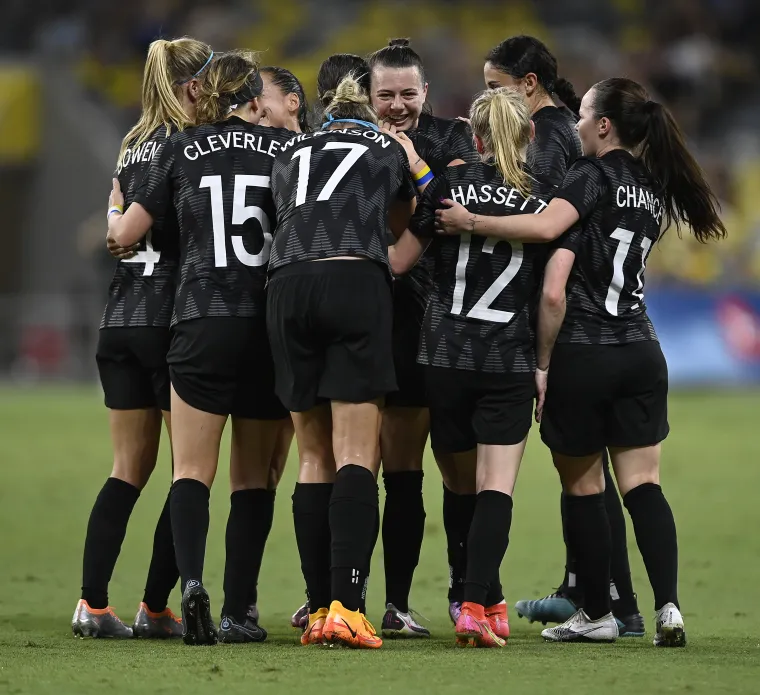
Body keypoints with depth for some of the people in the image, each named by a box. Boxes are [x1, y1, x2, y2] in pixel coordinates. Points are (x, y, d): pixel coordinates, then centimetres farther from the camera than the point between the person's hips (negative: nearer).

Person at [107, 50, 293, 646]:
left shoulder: (181, 150, 5)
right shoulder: (287, 149, 5)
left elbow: (125, 234, 10)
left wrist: (114, 220, 32)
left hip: (202, 323, -1)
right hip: (272, 327, 1)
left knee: (193, 470, 2)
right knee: (254, 477, 10)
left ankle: (191, 580, -22)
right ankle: (238, 612, 6)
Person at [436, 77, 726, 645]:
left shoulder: (592, 178, -9)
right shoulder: (652, 189, 14)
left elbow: (546, 227, -28)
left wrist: (471, 222, -19)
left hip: (582, 357, -5)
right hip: (641, 354, 5)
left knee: (582, 487, 9)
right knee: (643, 485, 2)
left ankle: (597, 614, 15)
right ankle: (668, 605, -13)